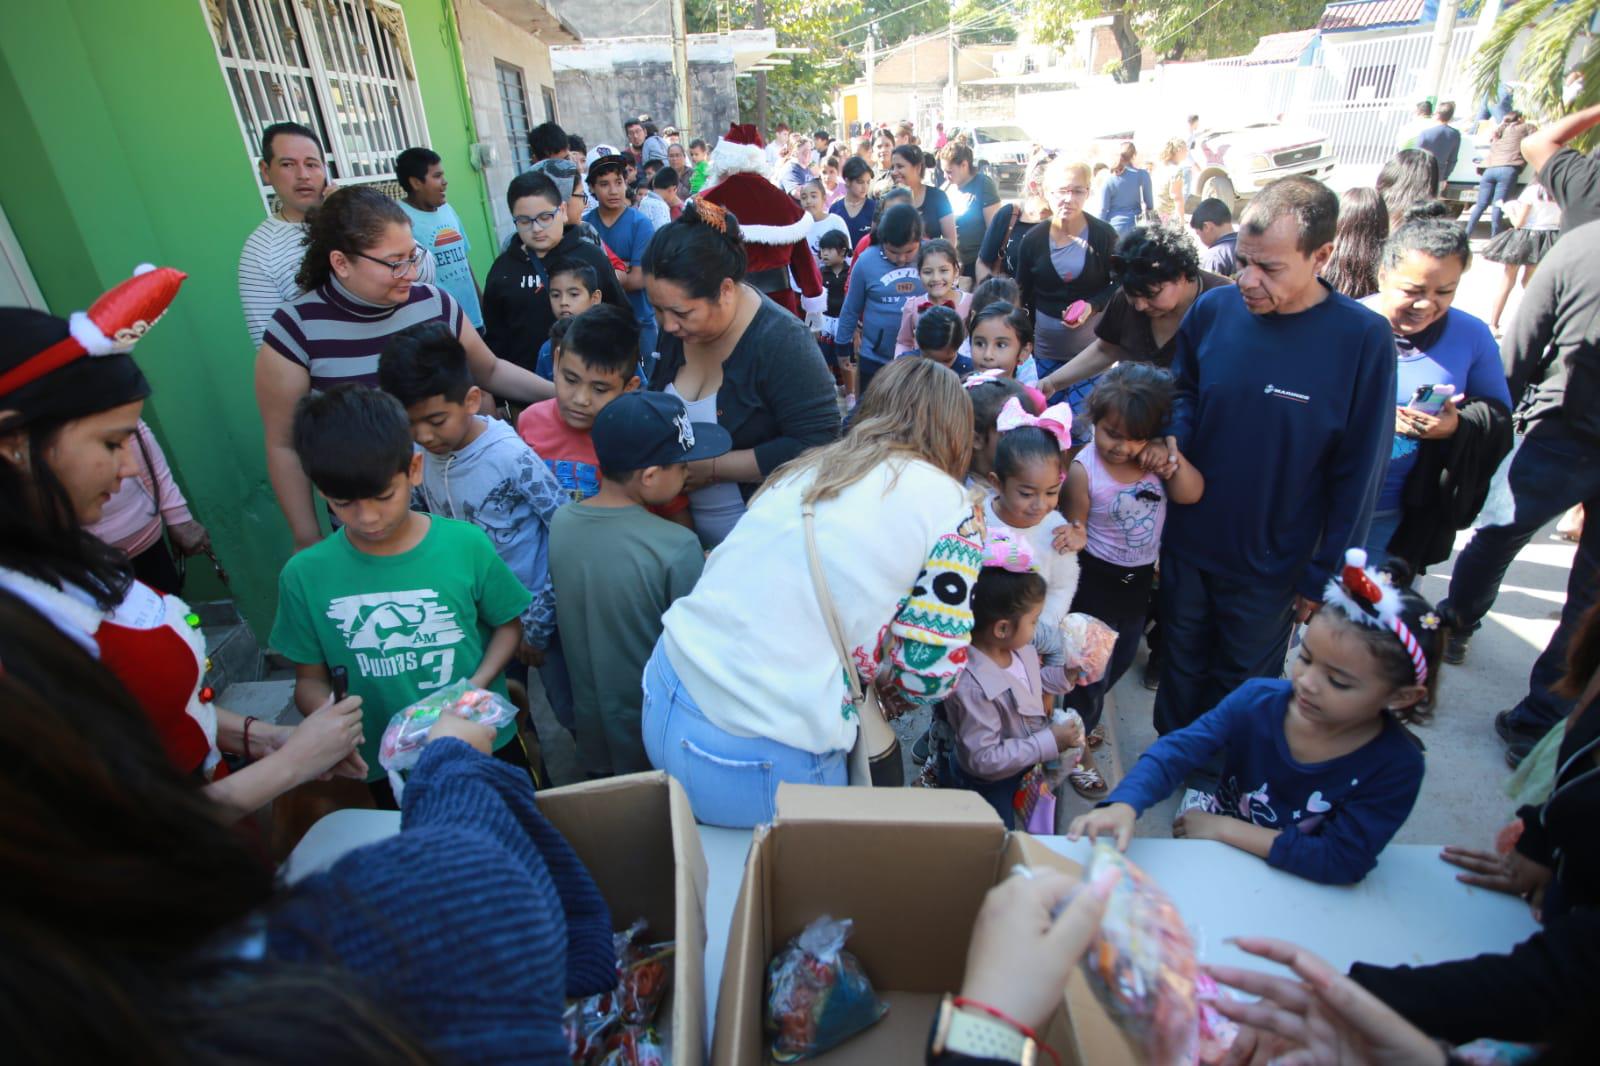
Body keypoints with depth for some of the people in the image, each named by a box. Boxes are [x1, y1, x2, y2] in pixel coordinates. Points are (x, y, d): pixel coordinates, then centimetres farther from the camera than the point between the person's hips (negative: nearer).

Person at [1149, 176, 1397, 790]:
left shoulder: (1363, 339, -16)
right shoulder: (1213, 310, -9)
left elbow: (1357, 474, -11)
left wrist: (1324, 576, -8)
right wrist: (1172, 434, -15)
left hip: (1271, 564, -2)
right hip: (1187, 543, 3)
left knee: (1243, 681, 19)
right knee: (1181, 663, 21)